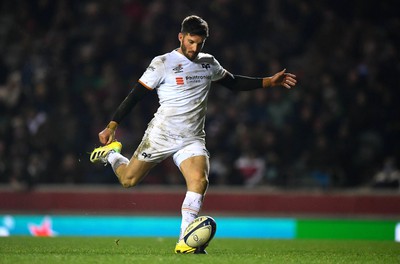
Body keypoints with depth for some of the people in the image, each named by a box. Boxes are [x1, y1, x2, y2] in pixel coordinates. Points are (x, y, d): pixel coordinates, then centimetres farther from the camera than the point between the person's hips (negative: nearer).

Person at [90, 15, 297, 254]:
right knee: (129, 180, 4)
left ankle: (185, 242, -23)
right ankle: (111, 153, 39)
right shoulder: (163, 63, -7)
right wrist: (112, 127, -6)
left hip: (192, 139, 3)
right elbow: (135, 95, -5)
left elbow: (234, 82, 24)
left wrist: (270, 81, 16)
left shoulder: (209, 64, 9)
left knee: (199, 181, -23)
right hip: (161, 135, -3)